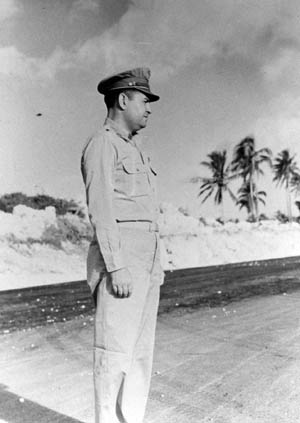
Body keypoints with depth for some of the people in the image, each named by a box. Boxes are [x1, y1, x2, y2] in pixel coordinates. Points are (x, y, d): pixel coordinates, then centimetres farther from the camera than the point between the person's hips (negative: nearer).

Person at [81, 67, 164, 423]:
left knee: (140, 349, 10)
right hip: (120, 260, -9)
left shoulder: (133, 149, 22)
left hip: (144, 261, 9)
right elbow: (100, 210, -15)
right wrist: (117, 267, -21)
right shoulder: (101, 144, -7)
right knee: (116, 351, -5)